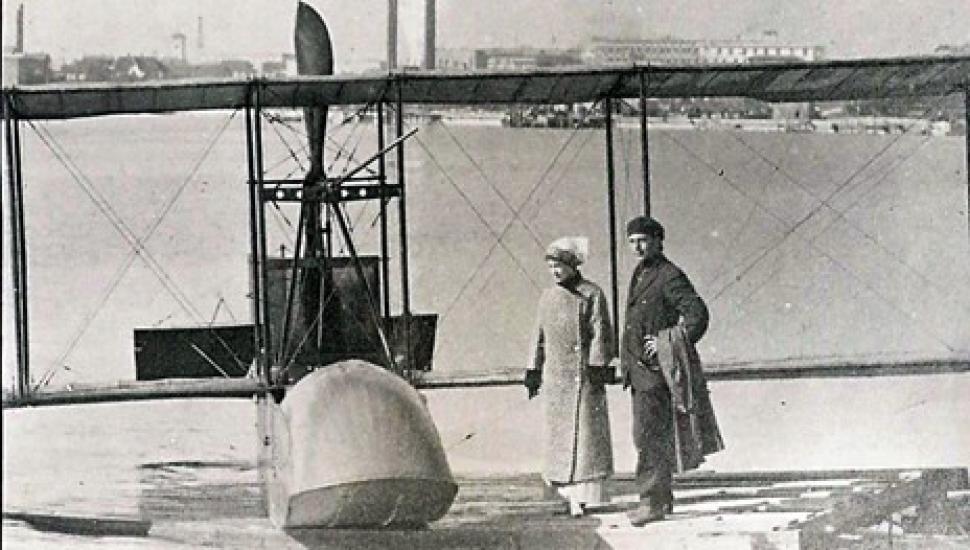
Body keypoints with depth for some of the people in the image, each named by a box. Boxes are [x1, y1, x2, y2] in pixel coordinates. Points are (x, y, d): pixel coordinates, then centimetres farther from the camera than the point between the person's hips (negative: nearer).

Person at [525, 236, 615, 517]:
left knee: (585, 433, -7)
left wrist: (598, 367, -15)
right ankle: (568, 489, 12)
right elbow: (540, 336, 18)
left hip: (583, 374, -6)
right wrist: (533, 371, 15)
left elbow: (600, 333, -7)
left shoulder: (592, 294, -3)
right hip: (555, 375, 6)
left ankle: (583, 496, -8)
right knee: (558, 435, 5)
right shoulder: (548, 297, 14)